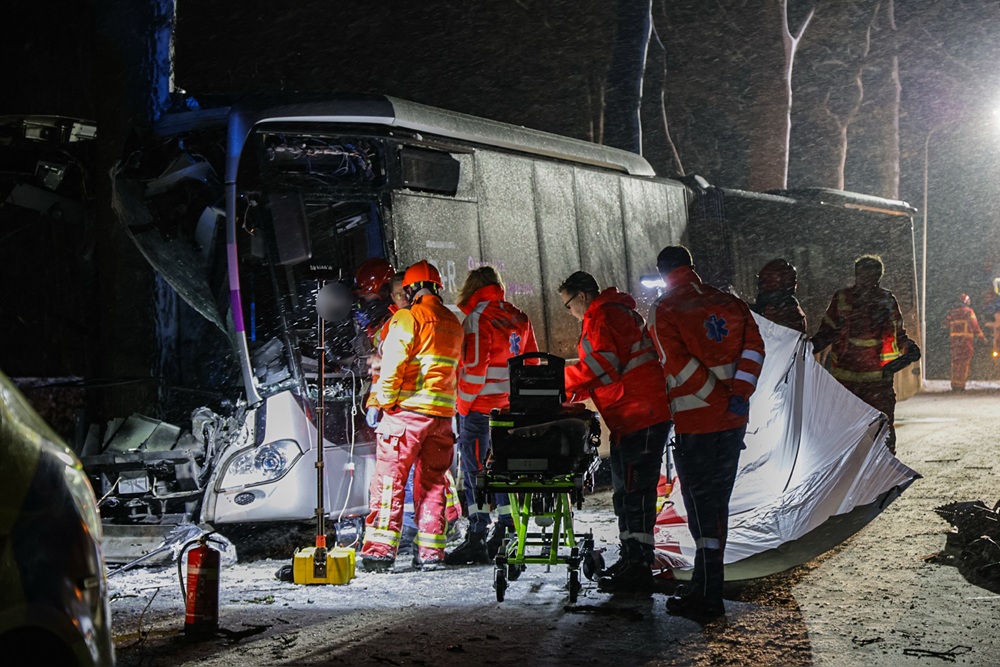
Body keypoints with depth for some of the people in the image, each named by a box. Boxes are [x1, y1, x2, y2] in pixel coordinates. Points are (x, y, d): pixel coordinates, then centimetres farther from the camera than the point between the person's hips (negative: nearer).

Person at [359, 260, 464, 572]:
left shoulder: (407, 318, -7)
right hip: (443, 413, 6)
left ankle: (380, 549, -7)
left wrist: (385, 399, -7)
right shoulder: (453, 324, 15)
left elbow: (393, 363, -15)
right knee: (432, 482, 11)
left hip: (407, 410, -6)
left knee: (389, 480, -3)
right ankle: (430, 552, 10)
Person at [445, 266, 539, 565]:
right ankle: (506, 533, 18)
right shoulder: (519, 318, 12)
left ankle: (477, 539, -7)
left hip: (480, 407, -7)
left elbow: (475, 366, -17)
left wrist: (463, 403, -8)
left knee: (474, 469, -5)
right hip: (510, 408, 7)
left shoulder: (477, 318, -11)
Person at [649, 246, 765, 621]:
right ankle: (708, 584, 25)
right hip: (733, 421, 6)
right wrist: (739, 394, -9)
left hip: (695, 422, -5)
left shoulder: (664, 310, -5)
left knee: (701, 507, -1)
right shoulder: (729, 304, 9)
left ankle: (708, 598, -1)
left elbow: (678, 364, -17)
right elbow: (753, 347, -3)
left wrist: (718, 398, -11)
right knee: (718, 502, 16)